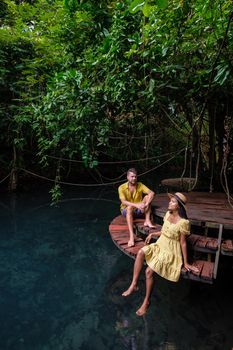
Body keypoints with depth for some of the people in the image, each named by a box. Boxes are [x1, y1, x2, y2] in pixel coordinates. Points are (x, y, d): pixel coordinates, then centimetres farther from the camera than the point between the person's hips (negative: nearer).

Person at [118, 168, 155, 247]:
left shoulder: (140, 185, -3)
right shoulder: (122, 187, -10)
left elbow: (152, 193, -17)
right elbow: (123, 202, -23)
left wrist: (146, 204, -34)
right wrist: (136, 205, -37)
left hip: (139, 210, 3)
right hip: (126, 210, -3)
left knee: (147, 197, -19)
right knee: (129, 208, -39)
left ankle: (147, 221, -27)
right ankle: (131, 236, -50)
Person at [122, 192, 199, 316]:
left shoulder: (183, 222, -20)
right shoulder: (168, 214, 1)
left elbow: (183, 243, -13)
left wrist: (186, 263, -8)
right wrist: (152, 234, 8)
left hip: (171, 251, -7)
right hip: (159, 245, 7)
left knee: (149, 271, -22)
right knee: (141, 252, -22)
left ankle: (146, 301, -1)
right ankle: (134, 284, -14)